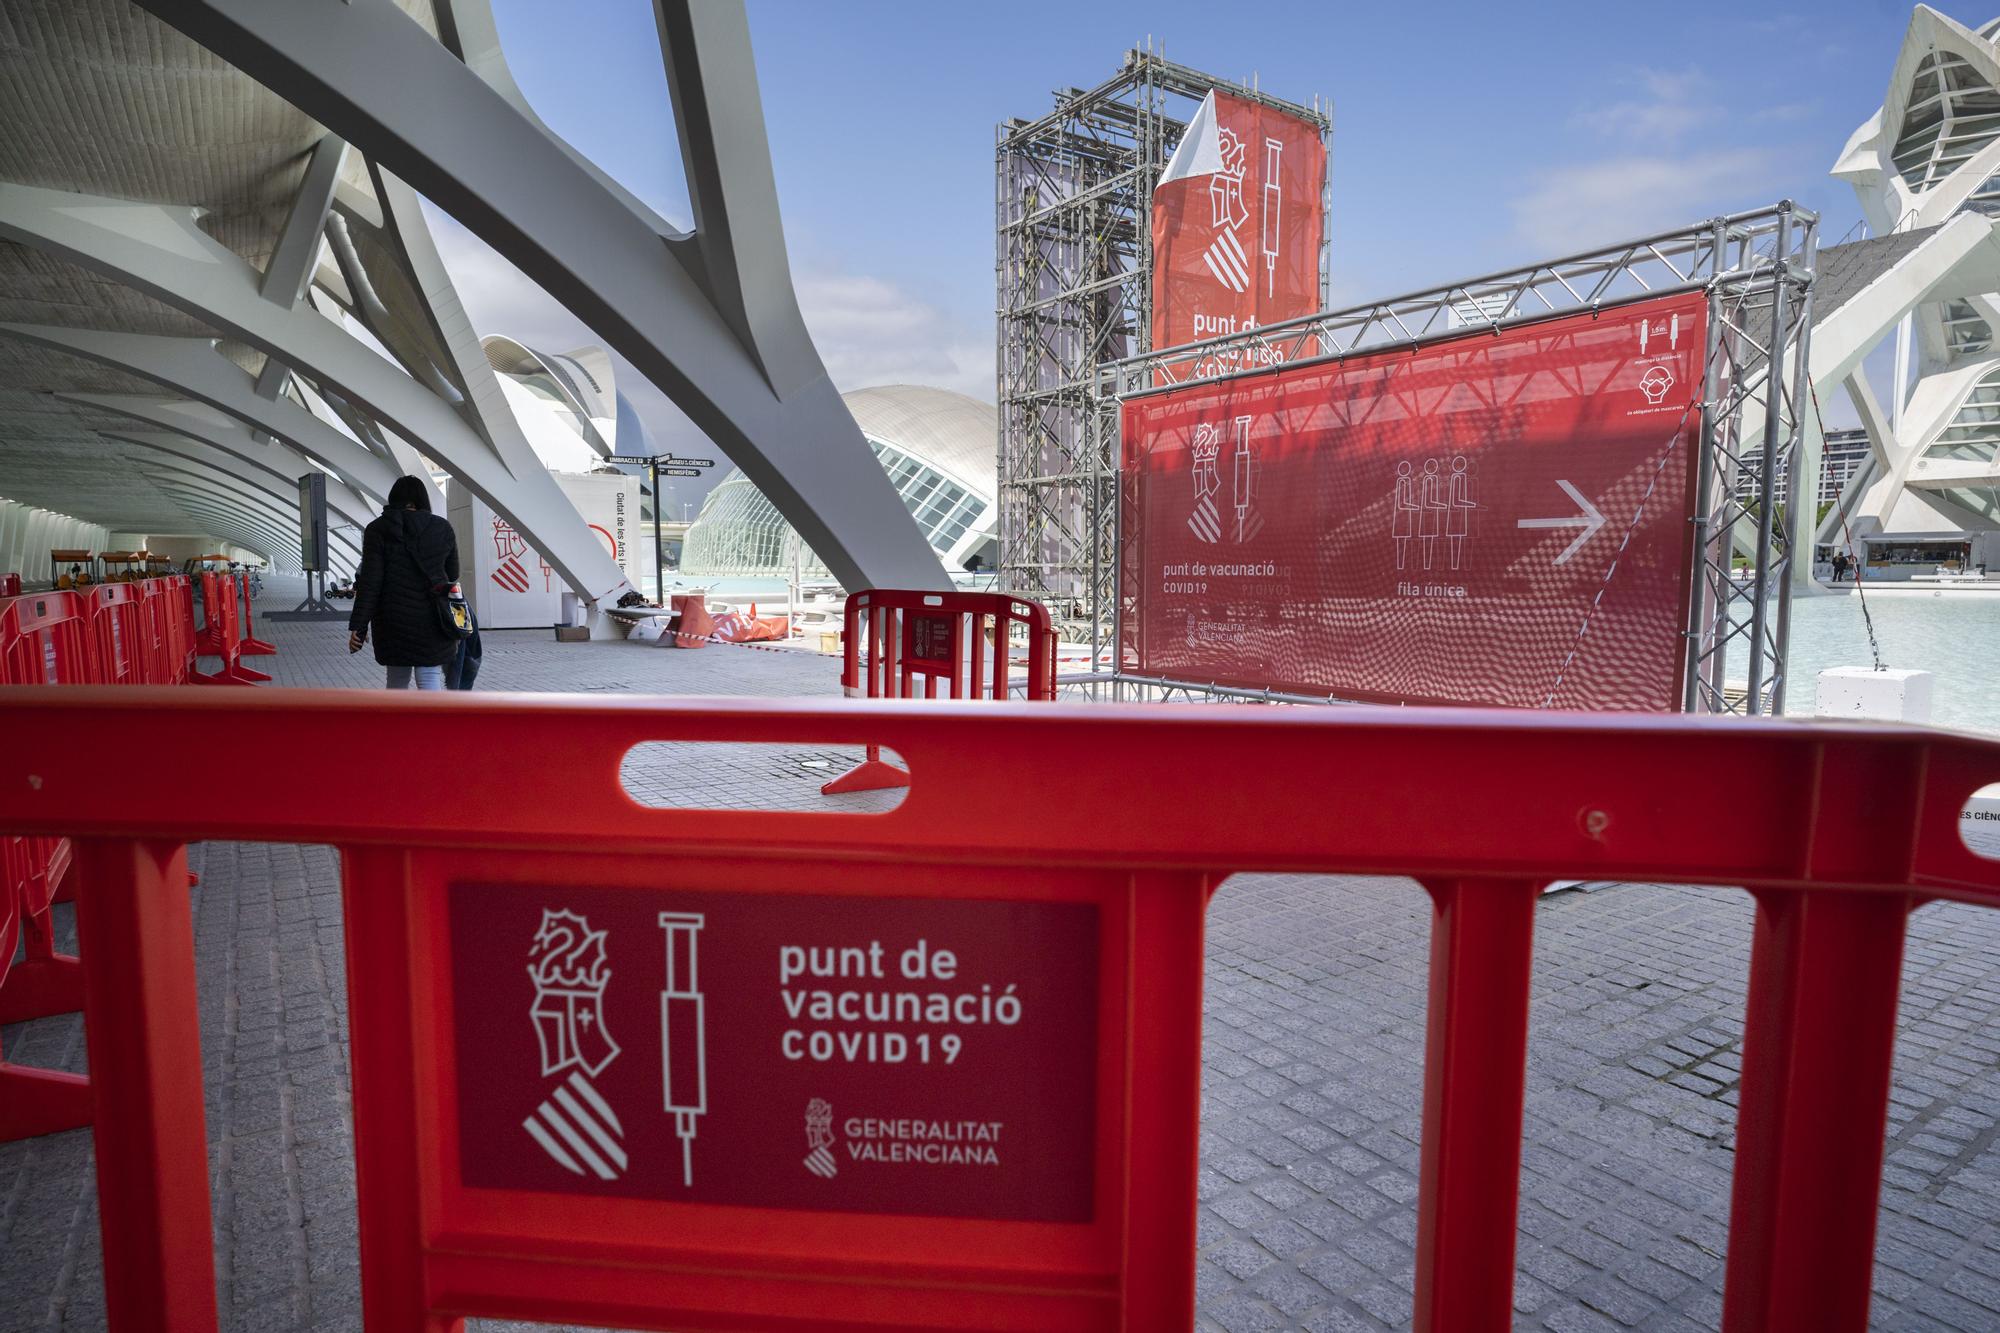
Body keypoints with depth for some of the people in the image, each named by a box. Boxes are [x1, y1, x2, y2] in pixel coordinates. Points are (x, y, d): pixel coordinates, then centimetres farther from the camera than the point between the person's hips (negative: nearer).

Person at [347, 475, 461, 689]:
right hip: (433, 620, 0)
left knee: (397, 680, 16)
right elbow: (453, 575, 9)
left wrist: (358, 625, -5)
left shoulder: (378, 529, -1)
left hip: (394, 619, 0)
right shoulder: (442, 528, 4)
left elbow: (370, 582, -7)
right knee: (430, 681, -1)